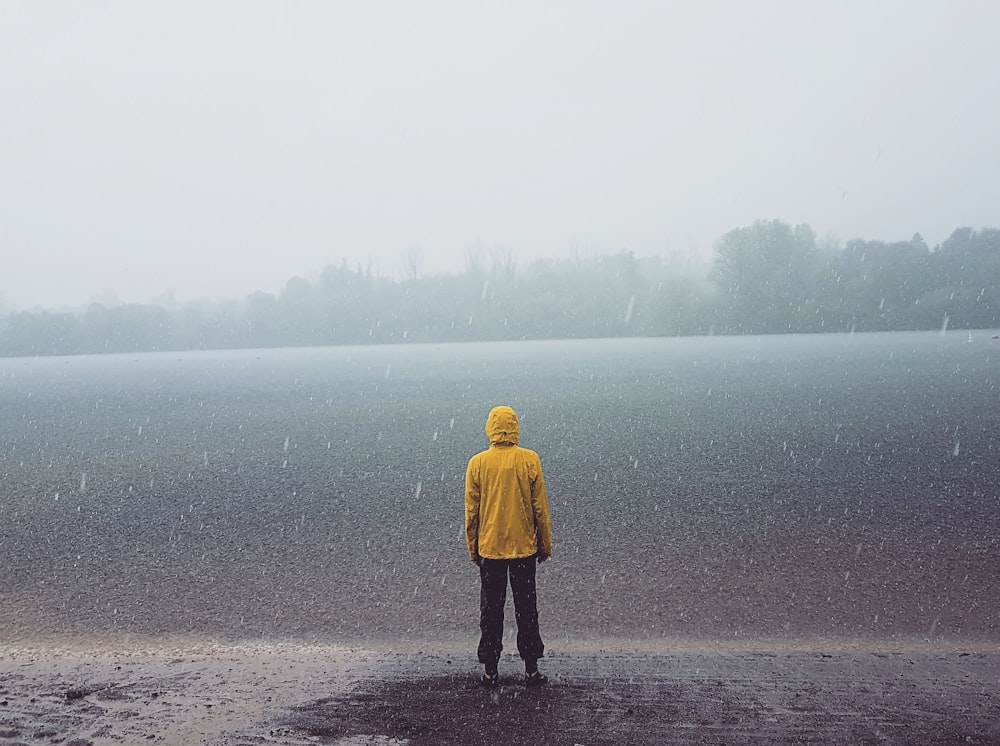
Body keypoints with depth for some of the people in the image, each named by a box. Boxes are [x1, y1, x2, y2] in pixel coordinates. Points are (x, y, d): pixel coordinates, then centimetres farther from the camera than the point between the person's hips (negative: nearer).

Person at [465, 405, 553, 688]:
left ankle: (490, 672, 13)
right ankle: (531, 670, 13)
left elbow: (471, 511, -1)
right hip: (524, 547, 0)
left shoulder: (477, 463, -6)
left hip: (489, 548, 0)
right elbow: (540, 507, -3)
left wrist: (473, 548, 10)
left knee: (491, 609, 9)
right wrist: (545, 545, 7)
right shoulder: (530, 460, -7)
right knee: (526, 608, 9)